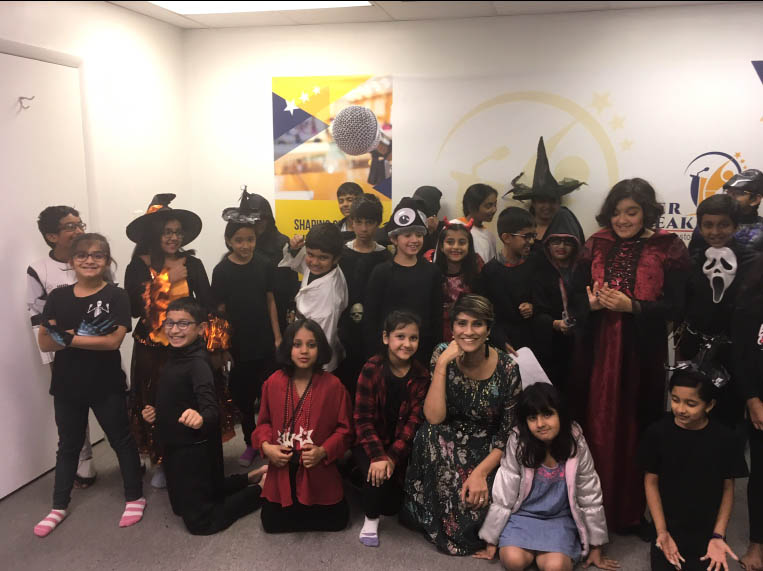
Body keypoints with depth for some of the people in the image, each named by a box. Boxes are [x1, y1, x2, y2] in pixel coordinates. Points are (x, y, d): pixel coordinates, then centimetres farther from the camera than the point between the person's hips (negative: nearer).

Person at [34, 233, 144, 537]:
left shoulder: (116, 296, -10)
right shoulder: (57, 297, 0)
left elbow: (114, 341, -19)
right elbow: (45, 342, -5)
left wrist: (69, 338, -19)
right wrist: (87, 336, -20)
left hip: (106, 385, -3)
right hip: (67, 385, 4)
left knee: (122, 441, 10)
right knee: (68, 445, 18)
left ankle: (135, 498, 25)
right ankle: (59, 507, 31)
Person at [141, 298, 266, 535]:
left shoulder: (198, 364, -24)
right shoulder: (174, 358, 3)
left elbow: (211, 408, -37)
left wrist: (200, 418, -58)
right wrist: (156, 414, 1)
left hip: (195, 451, -9)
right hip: (175, 447, 9)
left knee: (200, 522, 0)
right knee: (181, 505, 26)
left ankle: (263, 489, 13)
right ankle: (250, 478, 32)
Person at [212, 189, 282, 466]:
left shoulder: (263, 265, 0)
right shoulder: (222, 270, -5)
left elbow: (270, 301, 5)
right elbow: (219, 311, -3)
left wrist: (278, 337, 2)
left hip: (265, 342, 1)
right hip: (238, 346, -1)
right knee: (243, 396, 9)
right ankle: (250, 443, 27)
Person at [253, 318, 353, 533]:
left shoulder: (333, 385, -11)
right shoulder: (273, 382, -4)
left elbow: (345, 429, -4)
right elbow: (264, 423, 8)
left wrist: (324, 451, -19)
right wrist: (266, 446, -11)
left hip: (319, 471, -1)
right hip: (282, 470, 2)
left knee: (336, 521, 0)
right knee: (272, 522, 1)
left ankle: (316, 505, 34)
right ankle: (292, 505, 36)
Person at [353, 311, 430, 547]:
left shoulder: (421, 375, -8)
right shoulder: (372, 369, -15)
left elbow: (414, 420, -12)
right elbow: (363, 418, -16)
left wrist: (393, 456, -23)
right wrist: (377, 456, -28)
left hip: (400, 446, 3)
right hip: (370, 442, -2)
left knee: (393, 505, -4)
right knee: (378, 472, -30)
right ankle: (371, 519, -2)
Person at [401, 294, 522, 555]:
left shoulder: (507, 368, -12)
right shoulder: (442, 356, -10)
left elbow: (509, 434, -7)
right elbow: (434, 418, -20)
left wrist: (481, 472, -19)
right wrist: (442, 363, -26)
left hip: (487, 453, 0)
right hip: (444, 448, 1)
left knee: (475, 502, -25)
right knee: (431, 434, -31)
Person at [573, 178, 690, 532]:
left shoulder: (669, 249, -3)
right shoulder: (596, 246, 6)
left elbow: (676, 307, -7)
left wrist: (632, 306, -20)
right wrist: (590, 303, -14)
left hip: (642, 354, -2)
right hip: (597, 351, 2)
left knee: (634, 429, 3)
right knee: (595, 426, 6)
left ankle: (631, 512, 22)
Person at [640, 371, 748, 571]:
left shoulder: (725, 439, -13)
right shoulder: (657, 432, -14)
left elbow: (727, 488, -3)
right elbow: (651, 482, -7)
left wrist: (718, 536, -10)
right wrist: (662, 532, -12)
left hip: (707, 532, 0)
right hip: (668, 528, 0)